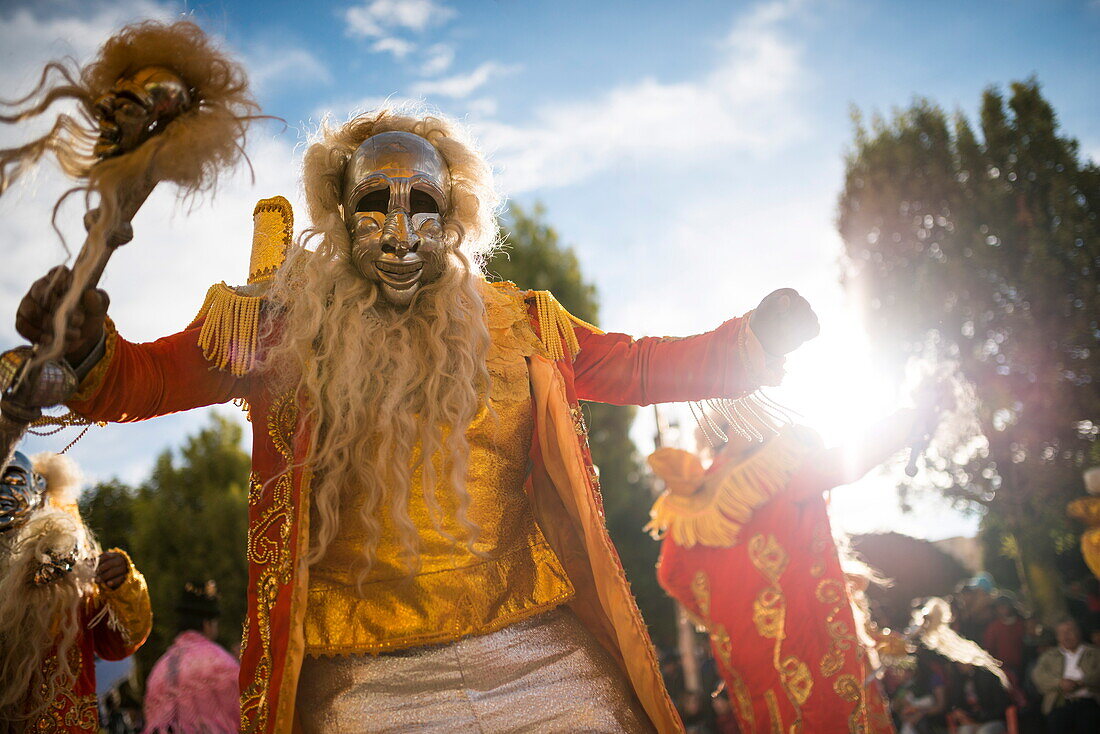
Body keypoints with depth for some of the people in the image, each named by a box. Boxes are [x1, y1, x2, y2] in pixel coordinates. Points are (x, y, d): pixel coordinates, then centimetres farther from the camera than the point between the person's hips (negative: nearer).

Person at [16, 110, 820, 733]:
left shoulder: (516, 324, 11)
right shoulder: (285, 323, 6)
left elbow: (635, 366, 20)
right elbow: (146, 378, 8)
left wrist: (751, 342, 8)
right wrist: (86, 350, -14)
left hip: (542, 657, 2)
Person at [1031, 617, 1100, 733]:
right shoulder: (1049, 656, 19)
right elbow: (1038, 676, 6)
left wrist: (1080, 683, -14)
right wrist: (1060, 683, -10)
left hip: (1088, 702, -1)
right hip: (1060, 705, 1)